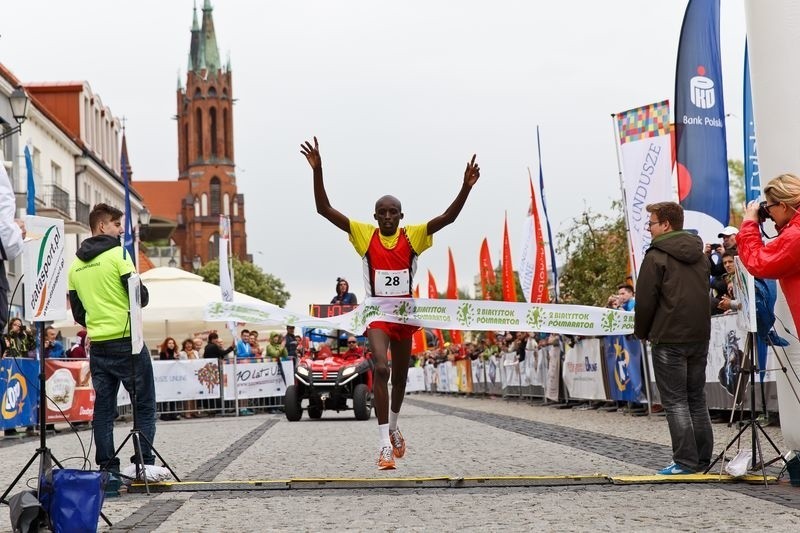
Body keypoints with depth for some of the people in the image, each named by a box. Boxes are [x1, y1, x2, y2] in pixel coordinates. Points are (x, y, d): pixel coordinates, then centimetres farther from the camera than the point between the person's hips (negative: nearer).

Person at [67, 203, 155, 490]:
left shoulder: (75, 265, 11)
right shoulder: (118, 254, -8)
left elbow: (77, 313, 14)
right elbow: (141, 296, -12)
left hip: (97, 345, 6)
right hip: (127, 340, -6)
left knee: (104, 408, 7)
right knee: (144, 405, 1)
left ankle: (107, 471, 6)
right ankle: (144, 466, -3)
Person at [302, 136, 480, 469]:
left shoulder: (413, 236, -1)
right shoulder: (364, 235, -4)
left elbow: (448, 217, -12)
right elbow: (324, 210, -12)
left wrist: (466, 188, -26)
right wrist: (317, 172, -23)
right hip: (376, 314, -3)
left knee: (399, 376, 16)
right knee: (380, 369, -23)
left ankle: (393, 428, 43)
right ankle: (385, 444, -23)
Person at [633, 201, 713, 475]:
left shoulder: (656, 256, -10)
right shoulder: (700, 255, 13)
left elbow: (645, 300, -10)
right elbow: (704, 295, 18)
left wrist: (642, 332, 5)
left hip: (669, 339, -7)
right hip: (700, 336, 7)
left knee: (675, 402, -2)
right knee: (697, 400, 13)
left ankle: (685, 462, -4)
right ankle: (703, 460, 14)